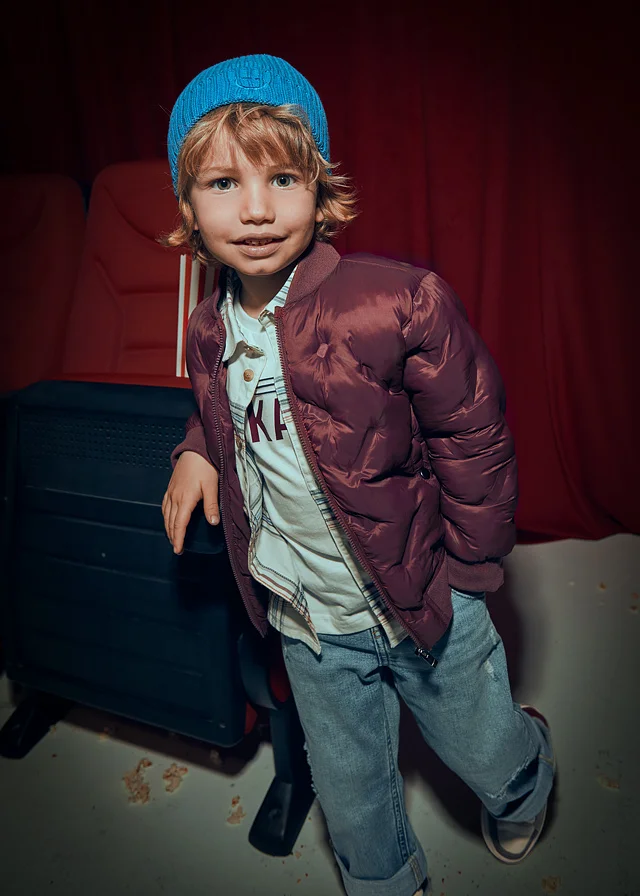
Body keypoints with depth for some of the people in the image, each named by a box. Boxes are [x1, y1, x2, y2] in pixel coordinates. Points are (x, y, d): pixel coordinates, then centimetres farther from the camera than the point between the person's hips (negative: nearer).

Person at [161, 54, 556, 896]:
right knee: (349, 792, 24)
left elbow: (473, 437, -15)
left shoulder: (399, 301, -25)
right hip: (308, 623, 4)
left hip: (424, 605, -4)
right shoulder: (210, 331, -5)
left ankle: (528, 769, 62)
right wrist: (196, 450, -3)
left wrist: (469, 573, -9)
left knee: (487, 754, 23)